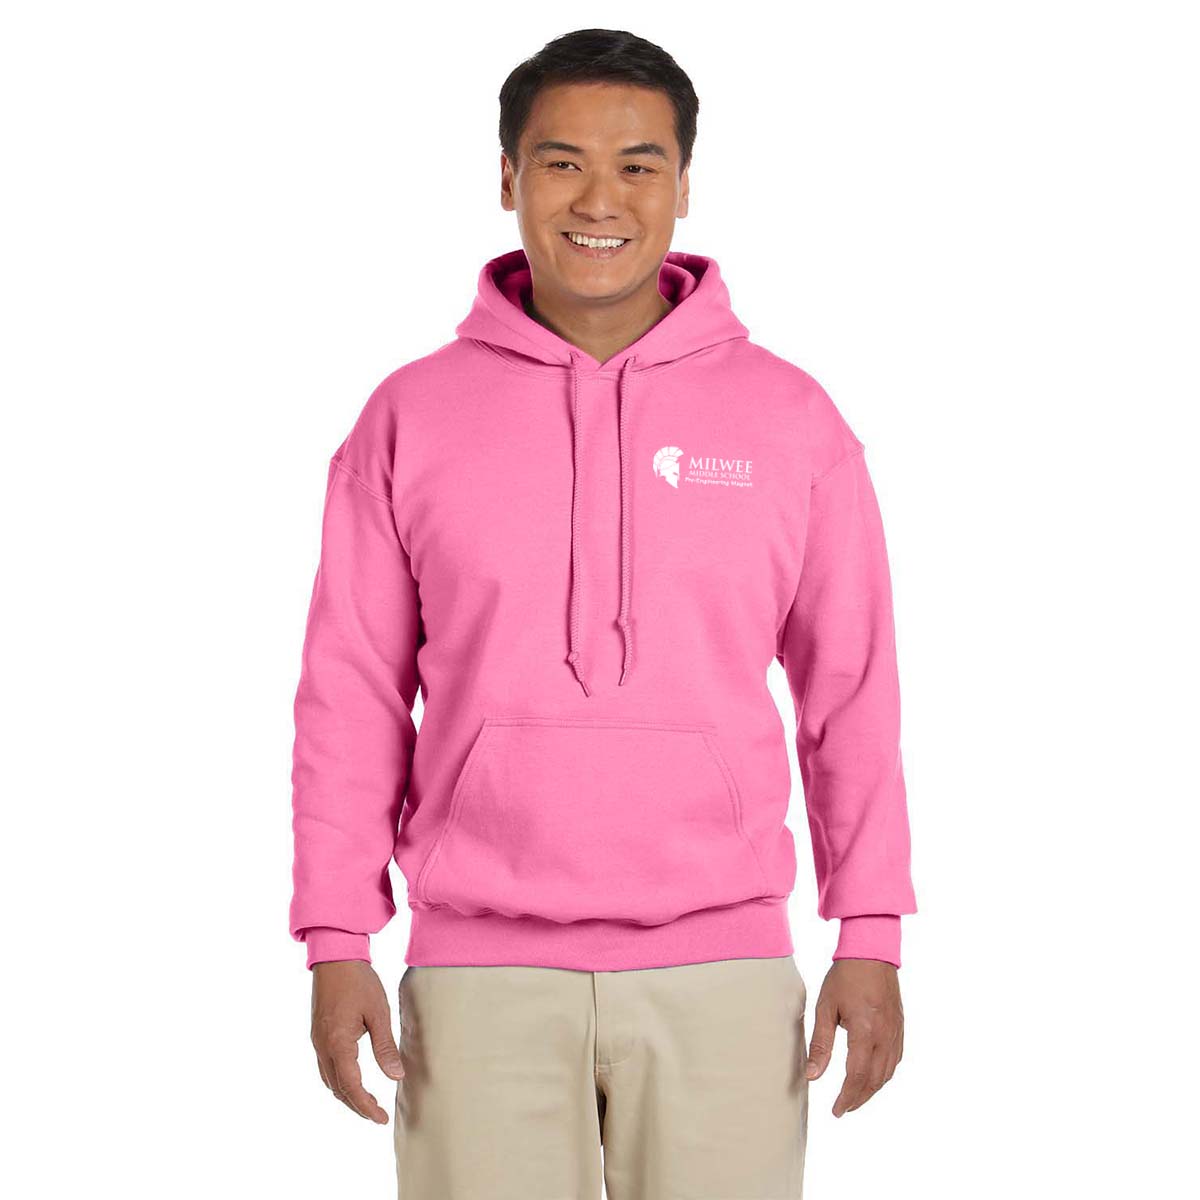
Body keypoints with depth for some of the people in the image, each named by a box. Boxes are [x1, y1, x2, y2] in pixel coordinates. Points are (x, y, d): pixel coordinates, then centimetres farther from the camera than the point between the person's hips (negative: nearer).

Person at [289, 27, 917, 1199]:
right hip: (483, 973, 0)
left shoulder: (789, 417, 3)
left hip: (722, 970, 0)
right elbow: (353, 697, 5)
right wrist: (337, 946, 0)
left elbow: (850, 693, 6)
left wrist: (871, 938, 2)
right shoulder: (411, 418, 4)